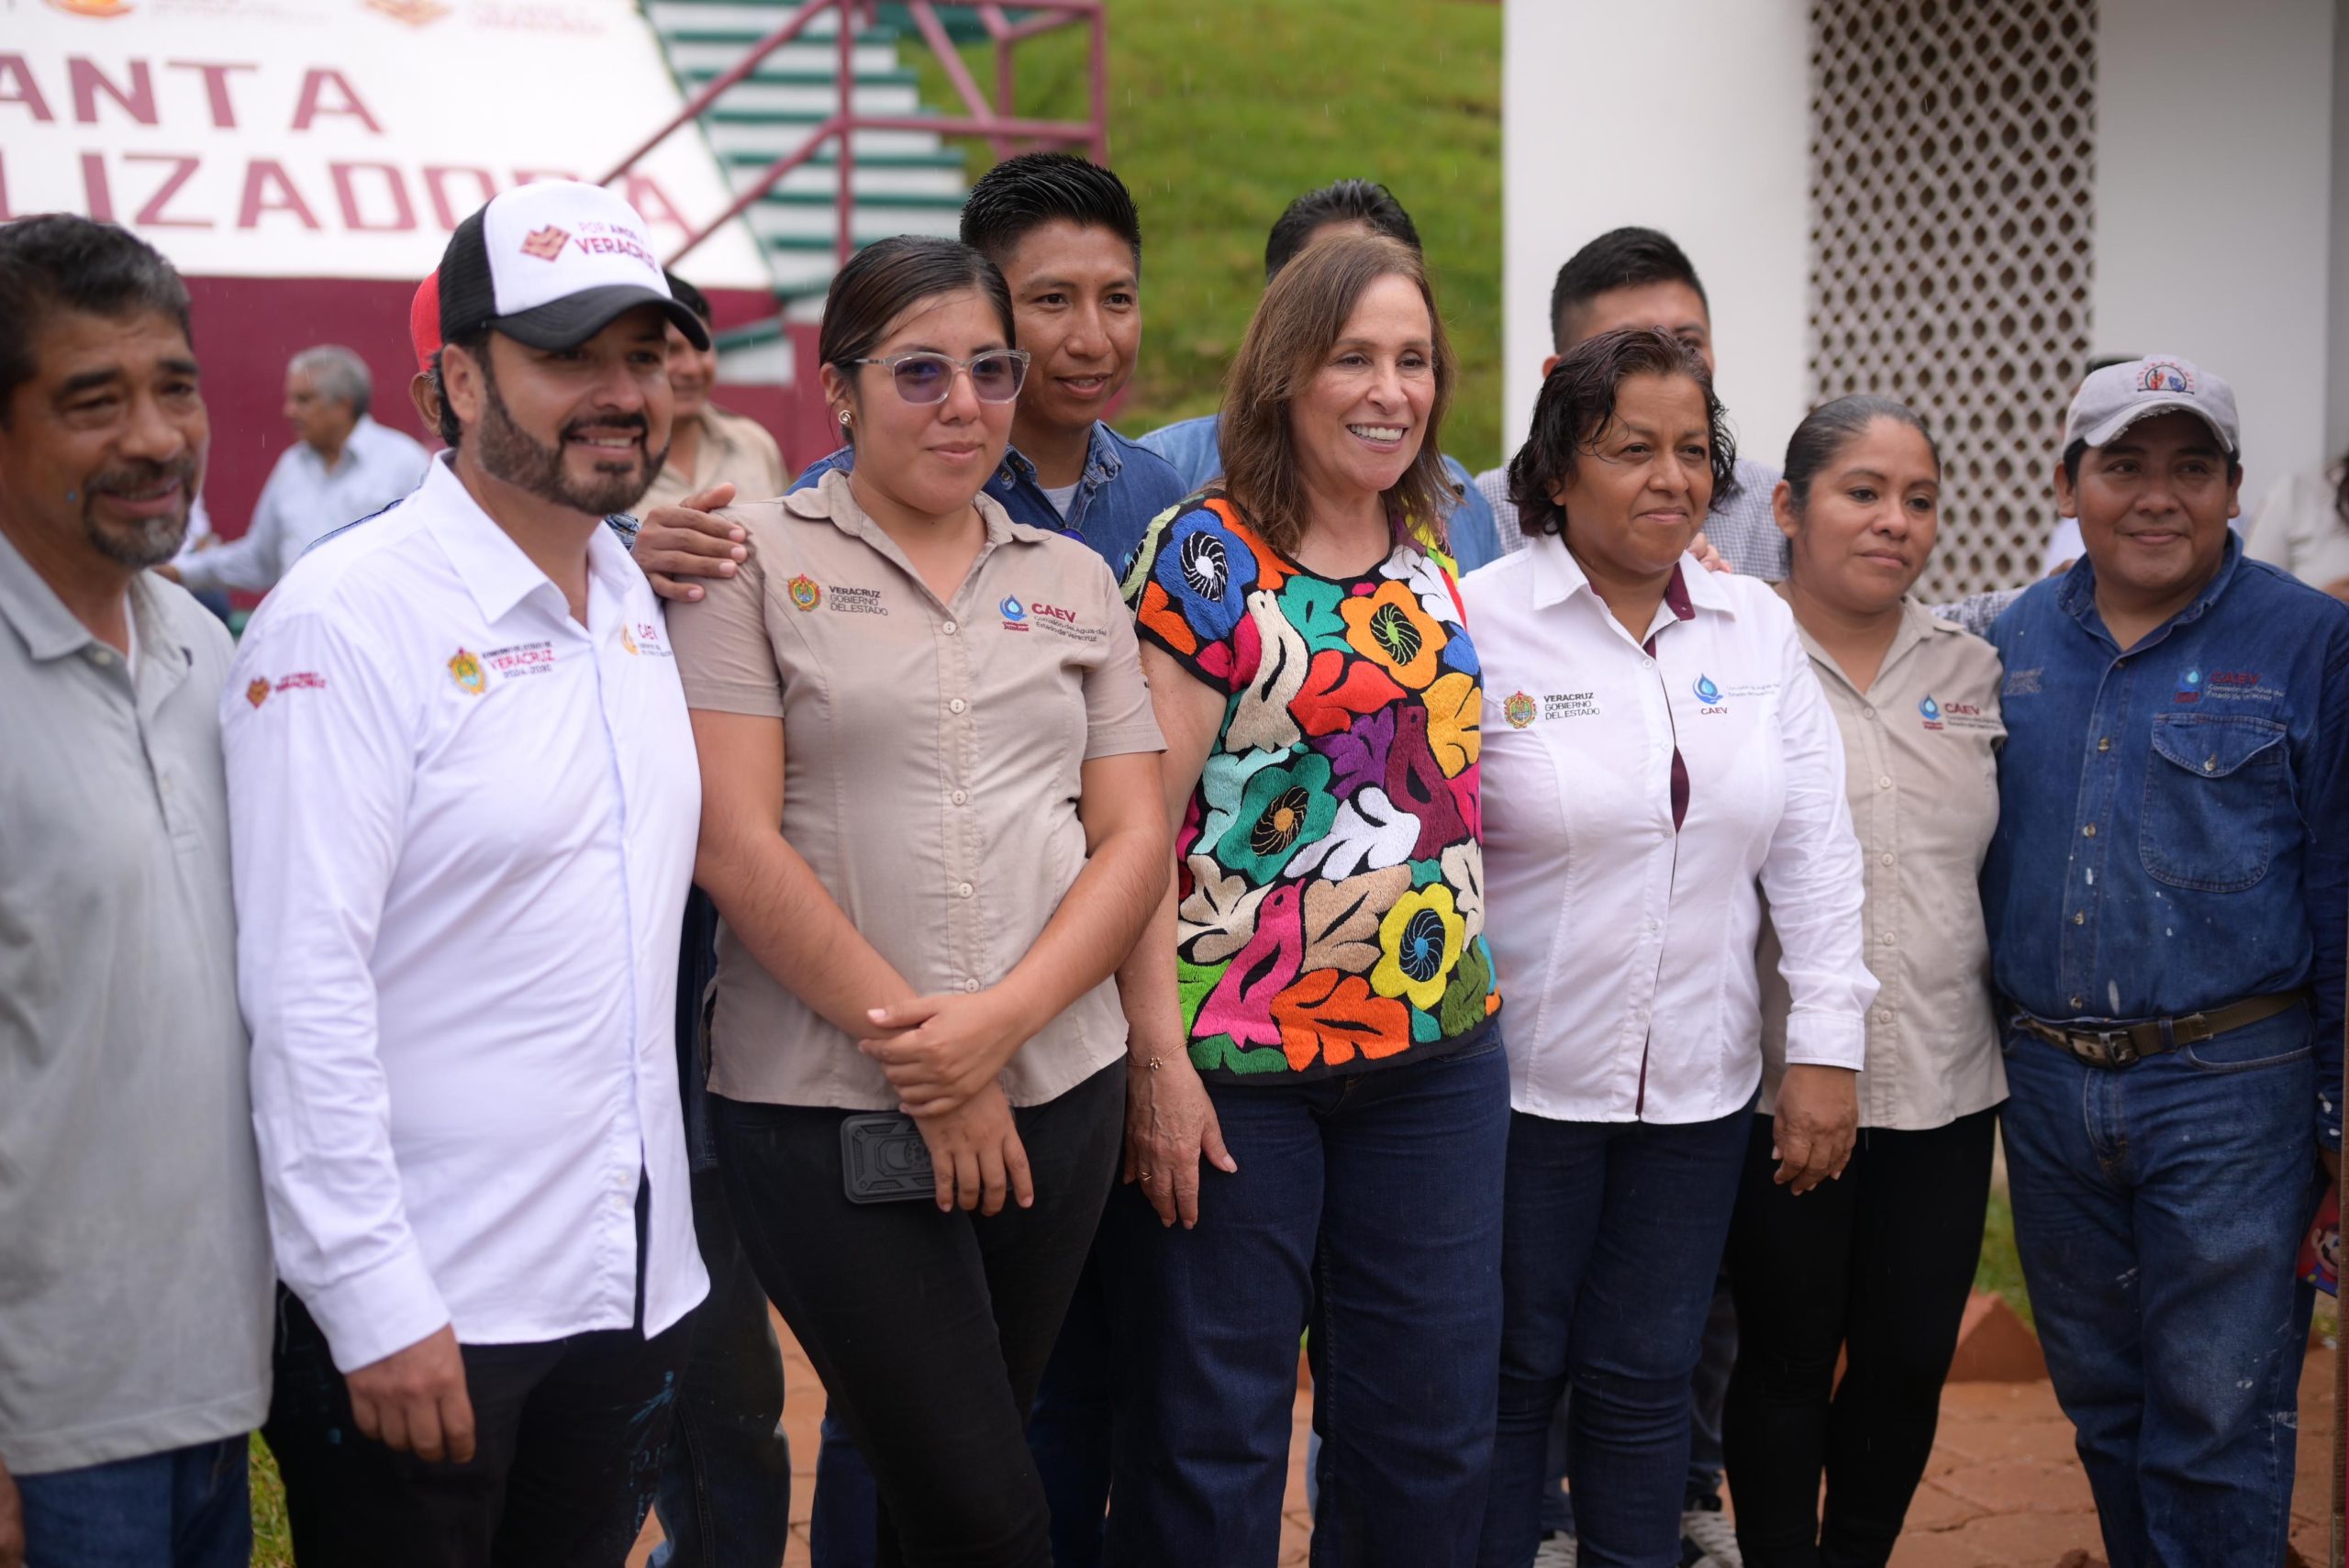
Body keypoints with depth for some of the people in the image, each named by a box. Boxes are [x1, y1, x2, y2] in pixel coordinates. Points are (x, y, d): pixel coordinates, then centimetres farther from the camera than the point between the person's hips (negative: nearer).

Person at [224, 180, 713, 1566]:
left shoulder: (645, 600, 8)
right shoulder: (348, 619, -14)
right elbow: (303, 991, -18)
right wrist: (377, 1305, -19)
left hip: (635, 1281, 7)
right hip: (417, 1313, -7)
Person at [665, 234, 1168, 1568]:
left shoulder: (1073, 579, 12)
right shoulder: (759, 560, -1)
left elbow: (1135, 837, 6)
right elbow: (737, 846, -8)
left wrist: (1002, 1019, -11)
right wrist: (919, 1055, -11)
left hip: (1060, 1092, 4)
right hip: (831, 1105, -4)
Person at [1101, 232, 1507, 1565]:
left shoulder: (1437, 543, 10)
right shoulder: (1207, 557, -8)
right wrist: (1159, 1057, -16)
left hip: (1436, 1046, 6)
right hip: (1236, 1055, -5)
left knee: (1435, 1429, 12)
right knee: (1213, 1432, 6)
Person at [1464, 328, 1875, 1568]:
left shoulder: (1758, 629, 6)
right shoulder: (1477, 622, -8)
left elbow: (1815, 849, 7)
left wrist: (1825, 1045, 2)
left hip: (1698, 1083, 4)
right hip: (1520, 1079, -4)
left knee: (1645, 1380, 13)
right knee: (1509, 1376, 6)